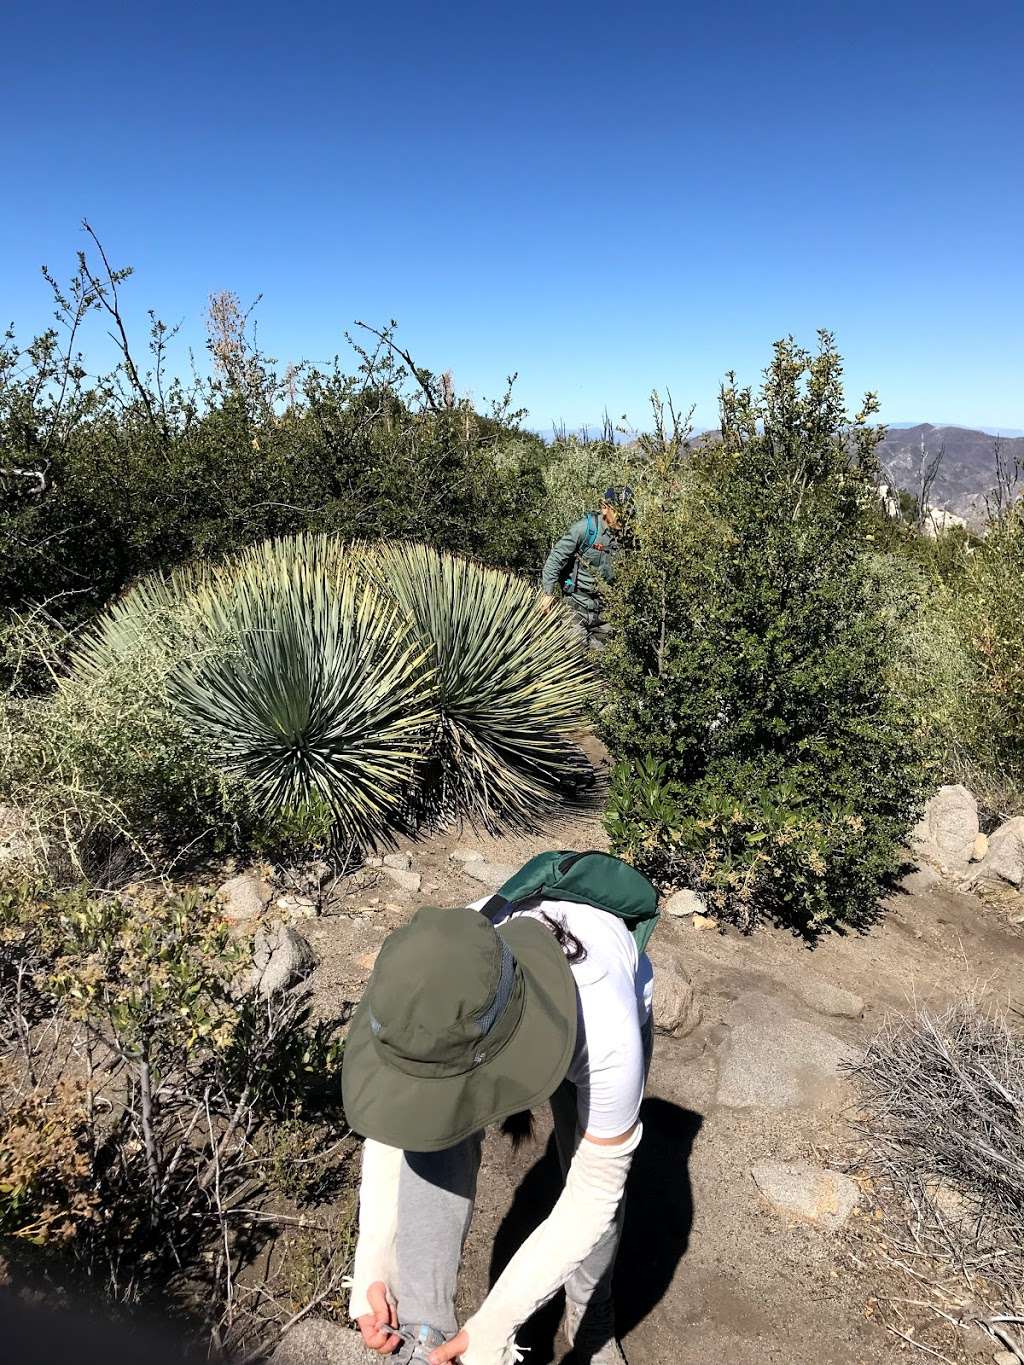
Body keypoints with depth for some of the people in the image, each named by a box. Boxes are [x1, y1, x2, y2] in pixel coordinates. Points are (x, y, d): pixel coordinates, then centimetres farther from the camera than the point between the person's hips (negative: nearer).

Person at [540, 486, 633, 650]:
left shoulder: (623, 536, 1)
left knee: (600, 649, 11)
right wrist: (549, 592, -13)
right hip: (576, 599, -6)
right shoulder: (586, 527, -16)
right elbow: (556, 557, -13)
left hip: (600, 604, 6)